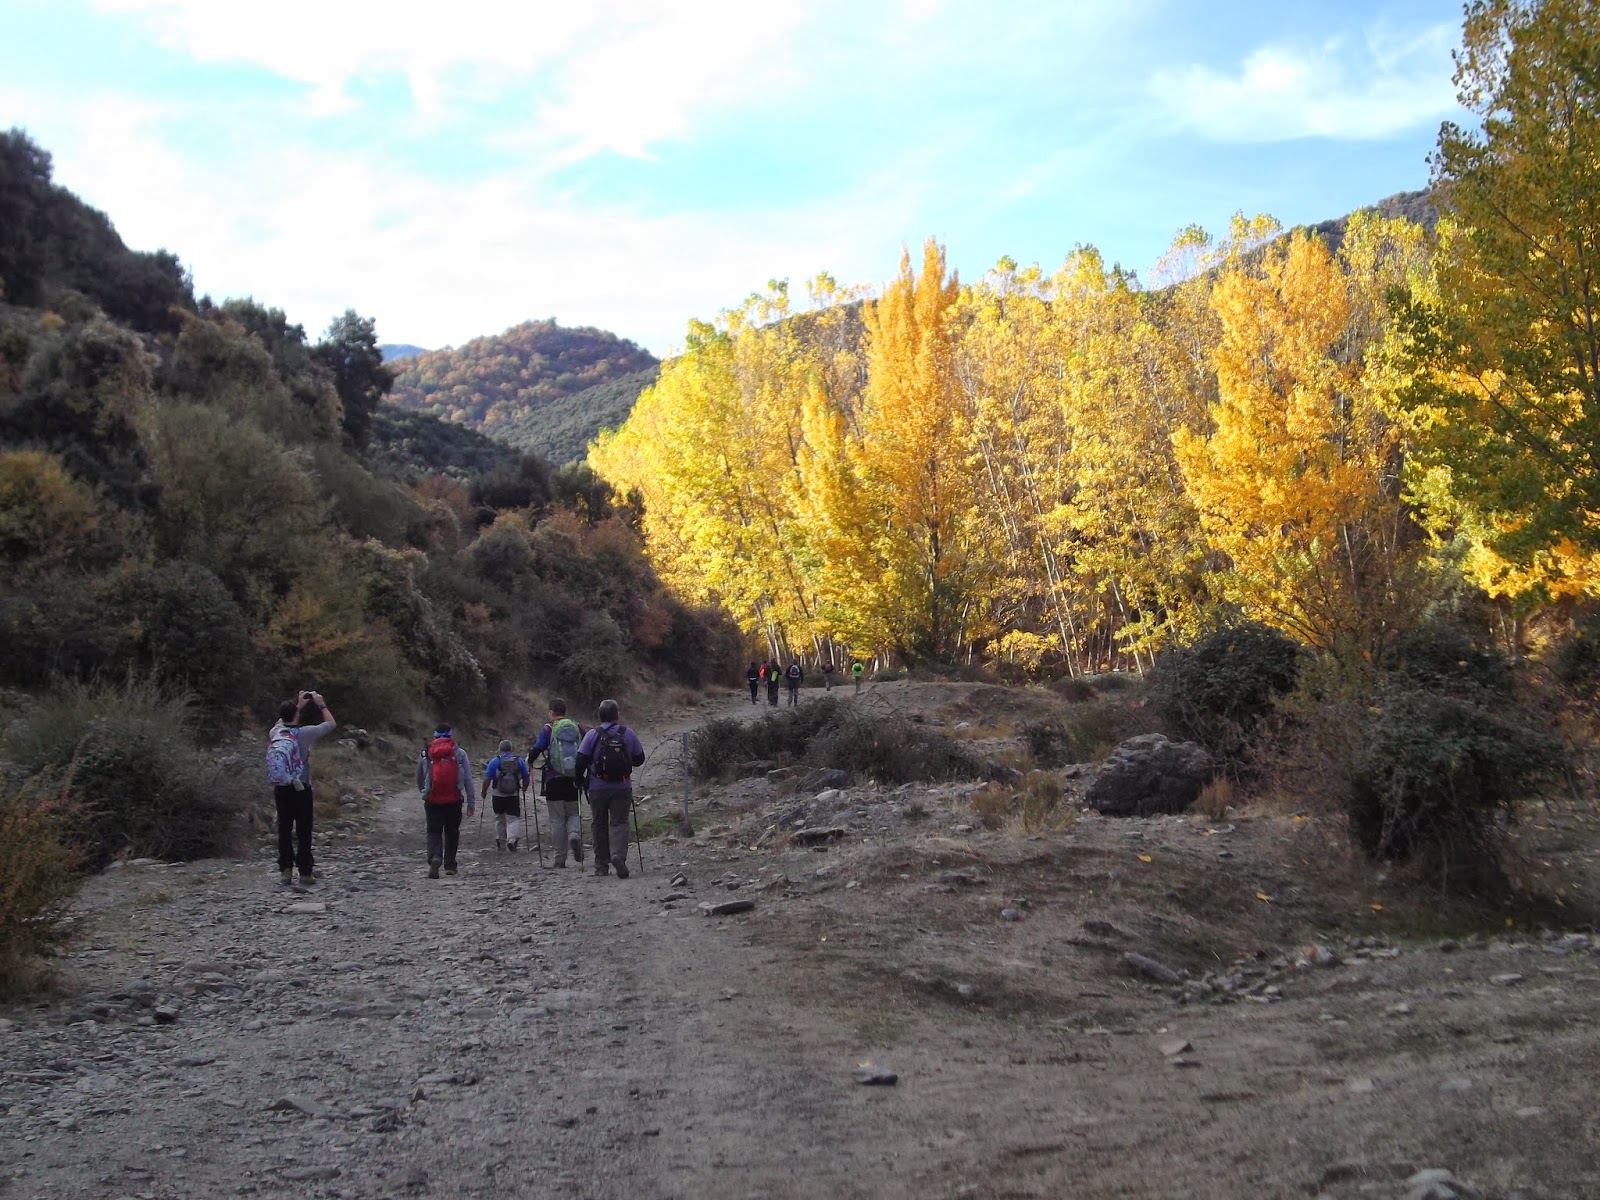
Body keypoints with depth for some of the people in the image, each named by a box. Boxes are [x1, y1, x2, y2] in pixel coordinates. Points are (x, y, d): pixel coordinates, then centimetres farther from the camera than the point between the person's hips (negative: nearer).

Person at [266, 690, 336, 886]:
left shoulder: (275, 733, -1)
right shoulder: (304, 733, -13)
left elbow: (284, 719, 24)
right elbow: (330, 723, 1)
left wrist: (298, 705, 31)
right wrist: (321, 704, 12)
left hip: (280, 789, 4)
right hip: (301, 789, -4)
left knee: (284, 829, 8)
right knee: (303, 831, 1)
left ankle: (285, 870, 9)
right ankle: (305, 871, 3)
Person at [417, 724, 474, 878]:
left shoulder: (425, 754, 6)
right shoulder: (459, 753, 1)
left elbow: (419, 780, 16)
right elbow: (468, 779, -1)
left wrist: (425, 793, 35)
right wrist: (471, 802, 3)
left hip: (432, 801, 0)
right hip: (454, 800, 0)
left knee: (434, 831, 5)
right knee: (452, 832, 14)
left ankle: (435, 857, -21)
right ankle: (449, 865, 16)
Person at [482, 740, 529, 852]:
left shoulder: (494, 761, -2)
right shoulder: (519, 761, 4)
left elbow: (487, 780, -6)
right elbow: (526, 779, 8)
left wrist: (484, 792, 7)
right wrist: (523, 789, 27)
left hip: (498, 795, 0)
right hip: (514, 795, 0)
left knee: (500, 819, 16)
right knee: (513, 819, 1)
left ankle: (501, 844, 23)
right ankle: (512, 839, -21)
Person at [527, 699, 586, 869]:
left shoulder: (548, 729, -4)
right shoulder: (578, 727, 5)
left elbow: (536, 749, -13)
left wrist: (530, 759, 8)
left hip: (554, 780, -2)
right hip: (574, 780, 2)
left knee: (557, 819, 7)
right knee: (574, 814, 16)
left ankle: (560, 859, 7)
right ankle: (575, 834, -17)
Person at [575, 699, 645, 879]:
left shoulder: (592, 734, -6)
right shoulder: (628, 734, 0)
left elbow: (581, 760, -8)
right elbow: (639, 759, 6)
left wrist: (580, 780, 7)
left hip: (597, 788, 0)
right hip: (622, 788, 0)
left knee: (599, 824, 11)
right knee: (619, 822, 2)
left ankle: (601, 864, 14)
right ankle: (619, 855, -22)